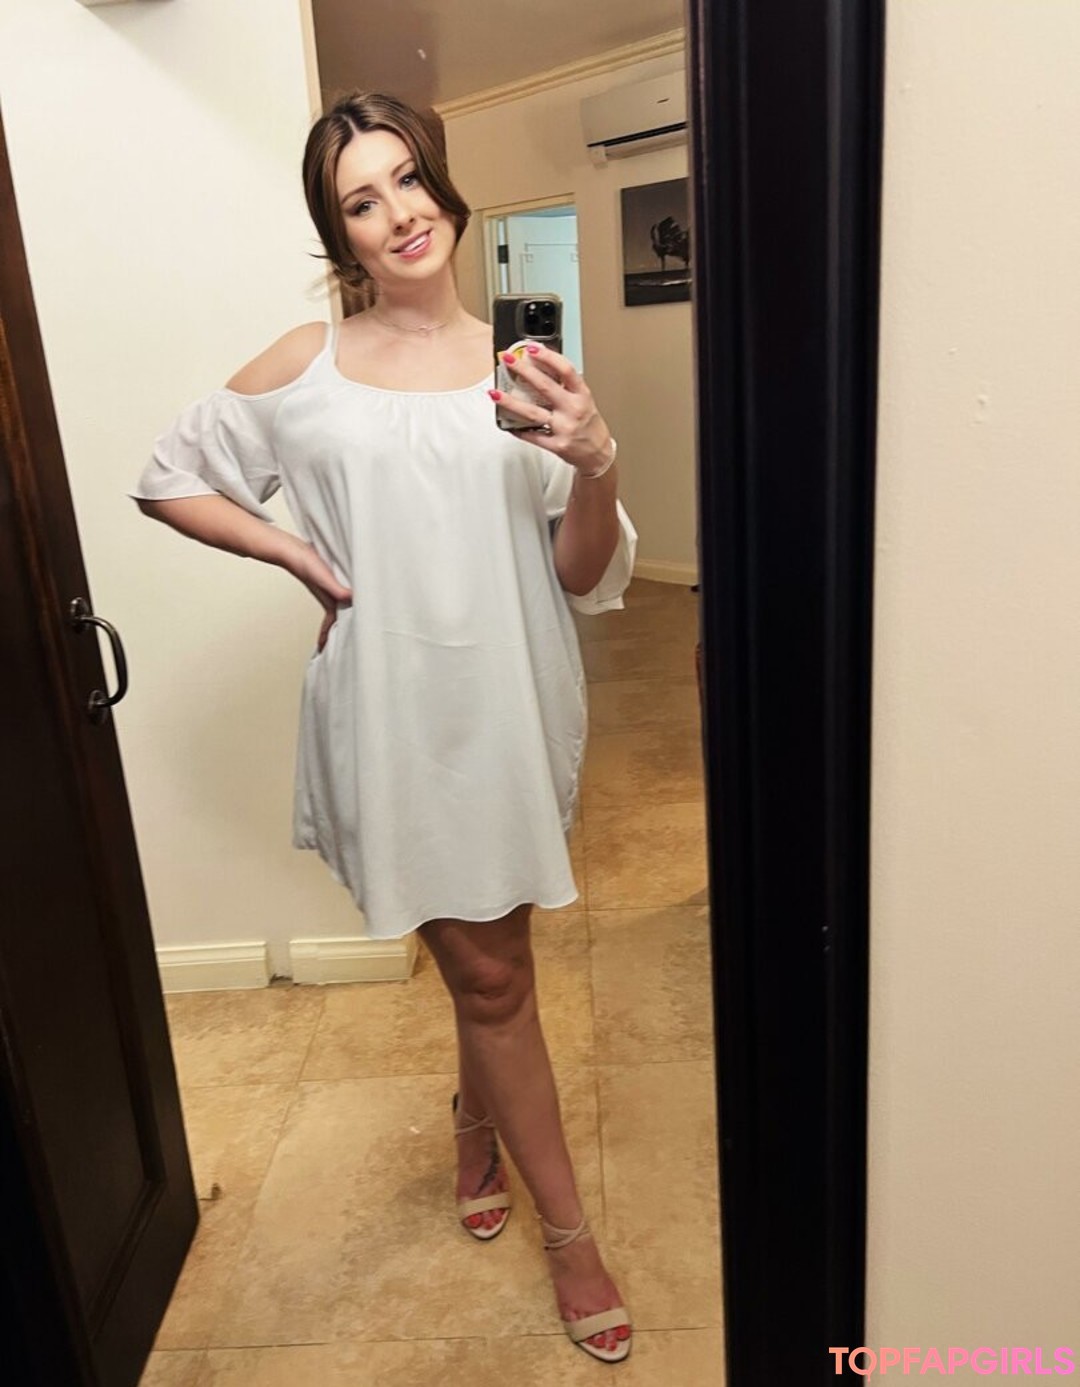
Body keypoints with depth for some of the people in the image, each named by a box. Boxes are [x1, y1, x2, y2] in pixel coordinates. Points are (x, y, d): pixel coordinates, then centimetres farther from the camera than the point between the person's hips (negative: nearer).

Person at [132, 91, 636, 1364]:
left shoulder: (522, 365, 0)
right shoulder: (307, 366, -2)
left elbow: (588, 579, -2)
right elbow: (167, 481, 10)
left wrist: (595, 467, -22)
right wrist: (298, 554, -3)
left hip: (510, 701, 2)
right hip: (391, 709, -2)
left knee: (484, 960, 20)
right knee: (491, 975, 7)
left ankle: (477, 1118, 53)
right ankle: (567, 1229, 29)